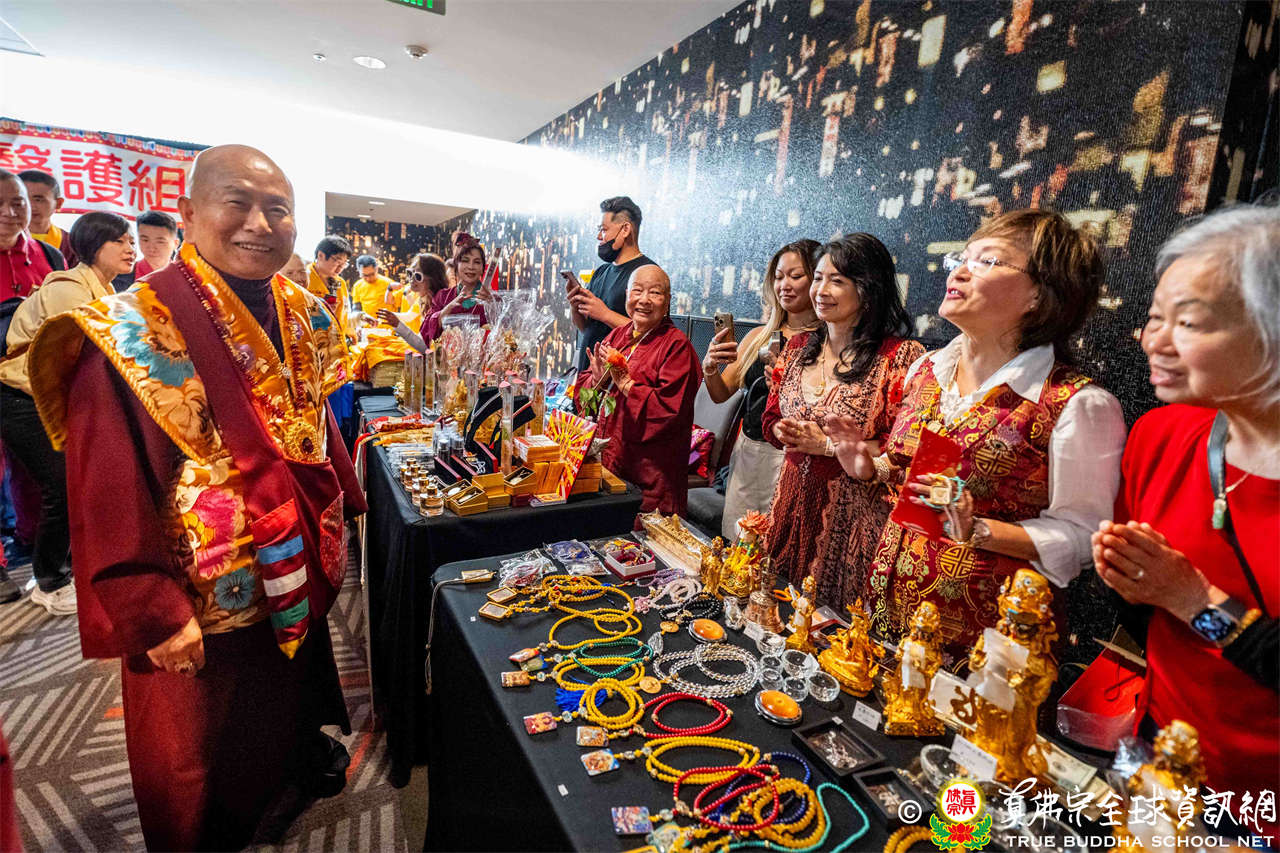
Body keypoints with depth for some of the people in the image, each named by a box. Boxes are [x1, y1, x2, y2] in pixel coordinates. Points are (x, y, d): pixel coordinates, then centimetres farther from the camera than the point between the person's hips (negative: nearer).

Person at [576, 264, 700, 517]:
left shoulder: (677, 345, -10)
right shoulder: (617, 336, 10)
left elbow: (670, 409, -19)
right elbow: (581, 393, 11)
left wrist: (625, 383, -17)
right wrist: (598, 378, -10)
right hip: (604, 461, 6)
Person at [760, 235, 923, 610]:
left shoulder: (902, 357, -12)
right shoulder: (800, 347, 7)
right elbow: (771, 418, 14)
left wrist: (828, 445, -14)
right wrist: (787, 433, -7)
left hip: (854, 517, -5)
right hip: (792, 504, 6)